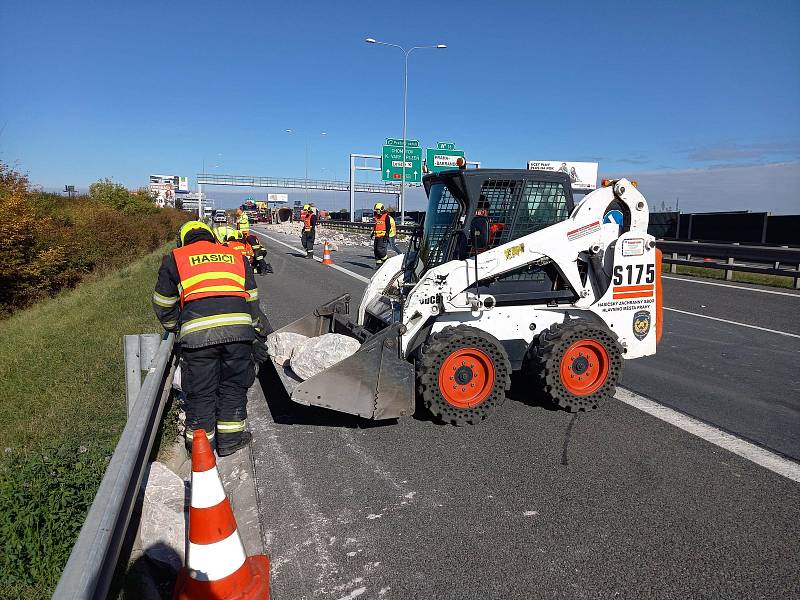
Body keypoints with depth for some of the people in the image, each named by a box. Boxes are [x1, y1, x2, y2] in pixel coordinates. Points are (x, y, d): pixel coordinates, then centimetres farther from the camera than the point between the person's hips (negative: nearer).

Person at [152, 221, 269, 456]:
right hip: (239, 328, 2)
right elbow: (252, 301, 21)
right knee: (233, 384, 17)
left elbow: (163, 305, 22)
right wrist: (259, 337, 25)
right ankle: (230, 438, 25)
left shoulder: (174, 259, 20)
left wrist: (175, 327, 40)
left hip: (197, 333, -1)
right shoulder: (236, 256, 25)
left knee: (200, 391, 13)